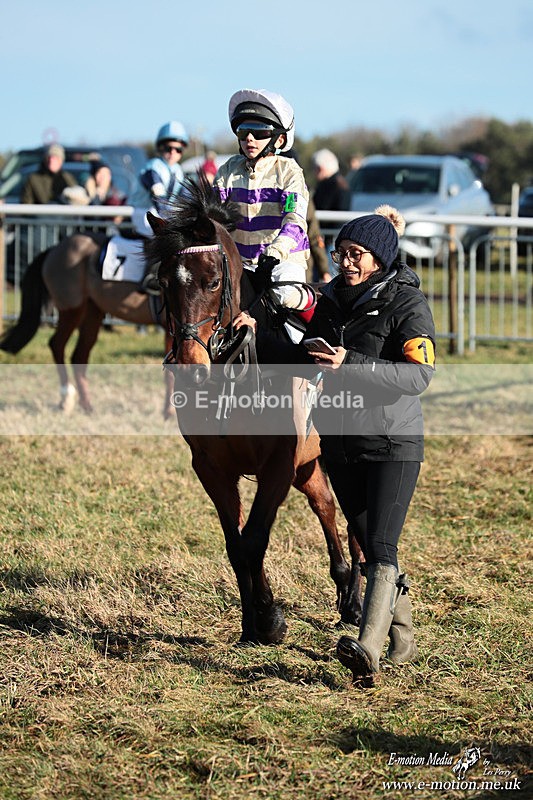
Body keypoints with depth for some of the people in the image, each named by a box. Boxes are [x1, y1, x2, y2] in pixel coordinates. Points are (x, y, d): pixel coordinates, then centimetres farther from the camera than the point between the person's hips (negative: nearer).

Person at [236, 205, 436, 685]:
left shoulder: (407, 304, -10)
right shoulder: (331, 301, 9)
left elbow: (418, 375, -21)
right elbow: (303, 363, 17)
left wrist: (353, 365, -30)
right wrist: (260, 336, 5)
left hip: (393, 443, -7)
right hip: (340, 443, 7)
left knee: (381, 548, -16)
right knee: (372, 549, 14)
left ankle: (368, 650, -27)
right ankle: (403, 637, 28)